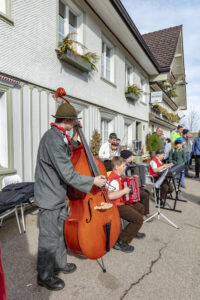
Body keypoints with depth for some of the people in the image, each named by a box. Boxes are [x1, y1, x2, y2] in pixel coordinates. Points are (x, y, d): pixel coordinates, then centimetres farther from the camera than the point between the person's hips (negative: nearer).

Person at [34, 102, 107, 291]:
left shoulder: (58, 136, 5)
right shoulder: (53, 139, -27)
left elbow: (65, 156, 19)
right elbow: (68, 174, -28)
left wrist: (74, 140, 11)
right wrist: (93, 181, -18)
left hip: (58, 194, 10)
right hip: (49, 197, -10)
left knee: (61, 231, 23)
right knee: (49, 239, 9)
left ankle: (59, 264, 45)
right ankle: (45, 276, 32)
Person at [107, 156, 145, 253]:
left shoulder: (118, 176, 7)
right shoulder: (114, 180, -26)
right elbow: (110, 195, -40)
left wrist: (127, 188, 15)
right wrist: (124, 191, -31)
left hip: (122, 202, 11)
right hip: (118, 206, -11)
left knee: (140, 207, 25)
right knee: (139, 219, -18)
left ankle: (133, 231, 36)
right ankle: (120, 242, -10)